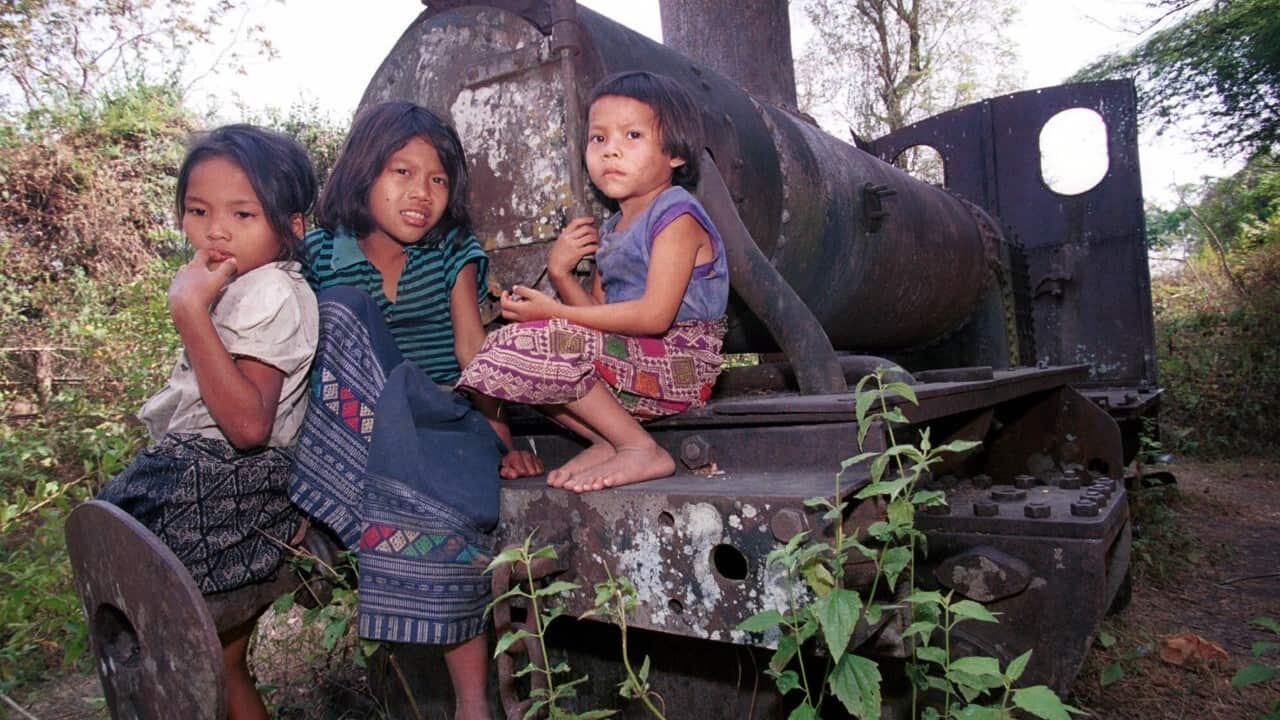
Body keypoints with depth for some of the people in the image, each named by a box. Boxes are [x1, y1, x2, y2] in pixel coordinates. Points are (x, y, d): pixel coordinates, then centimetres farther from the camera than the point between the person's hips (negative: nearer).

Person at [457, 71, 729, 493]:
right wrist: (561, 275, -7)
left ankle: (642, 451, -13)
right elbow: (598, 313, 11)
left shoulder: (676, 216, -10)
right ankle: (608, 442, -4)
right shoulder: (610, 232, 16)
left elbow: (655, 316, -22)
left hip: (678, 366, -9)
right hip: (627, 364, 9)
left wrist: (555, 312, -19)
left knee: (537, 345, -23)